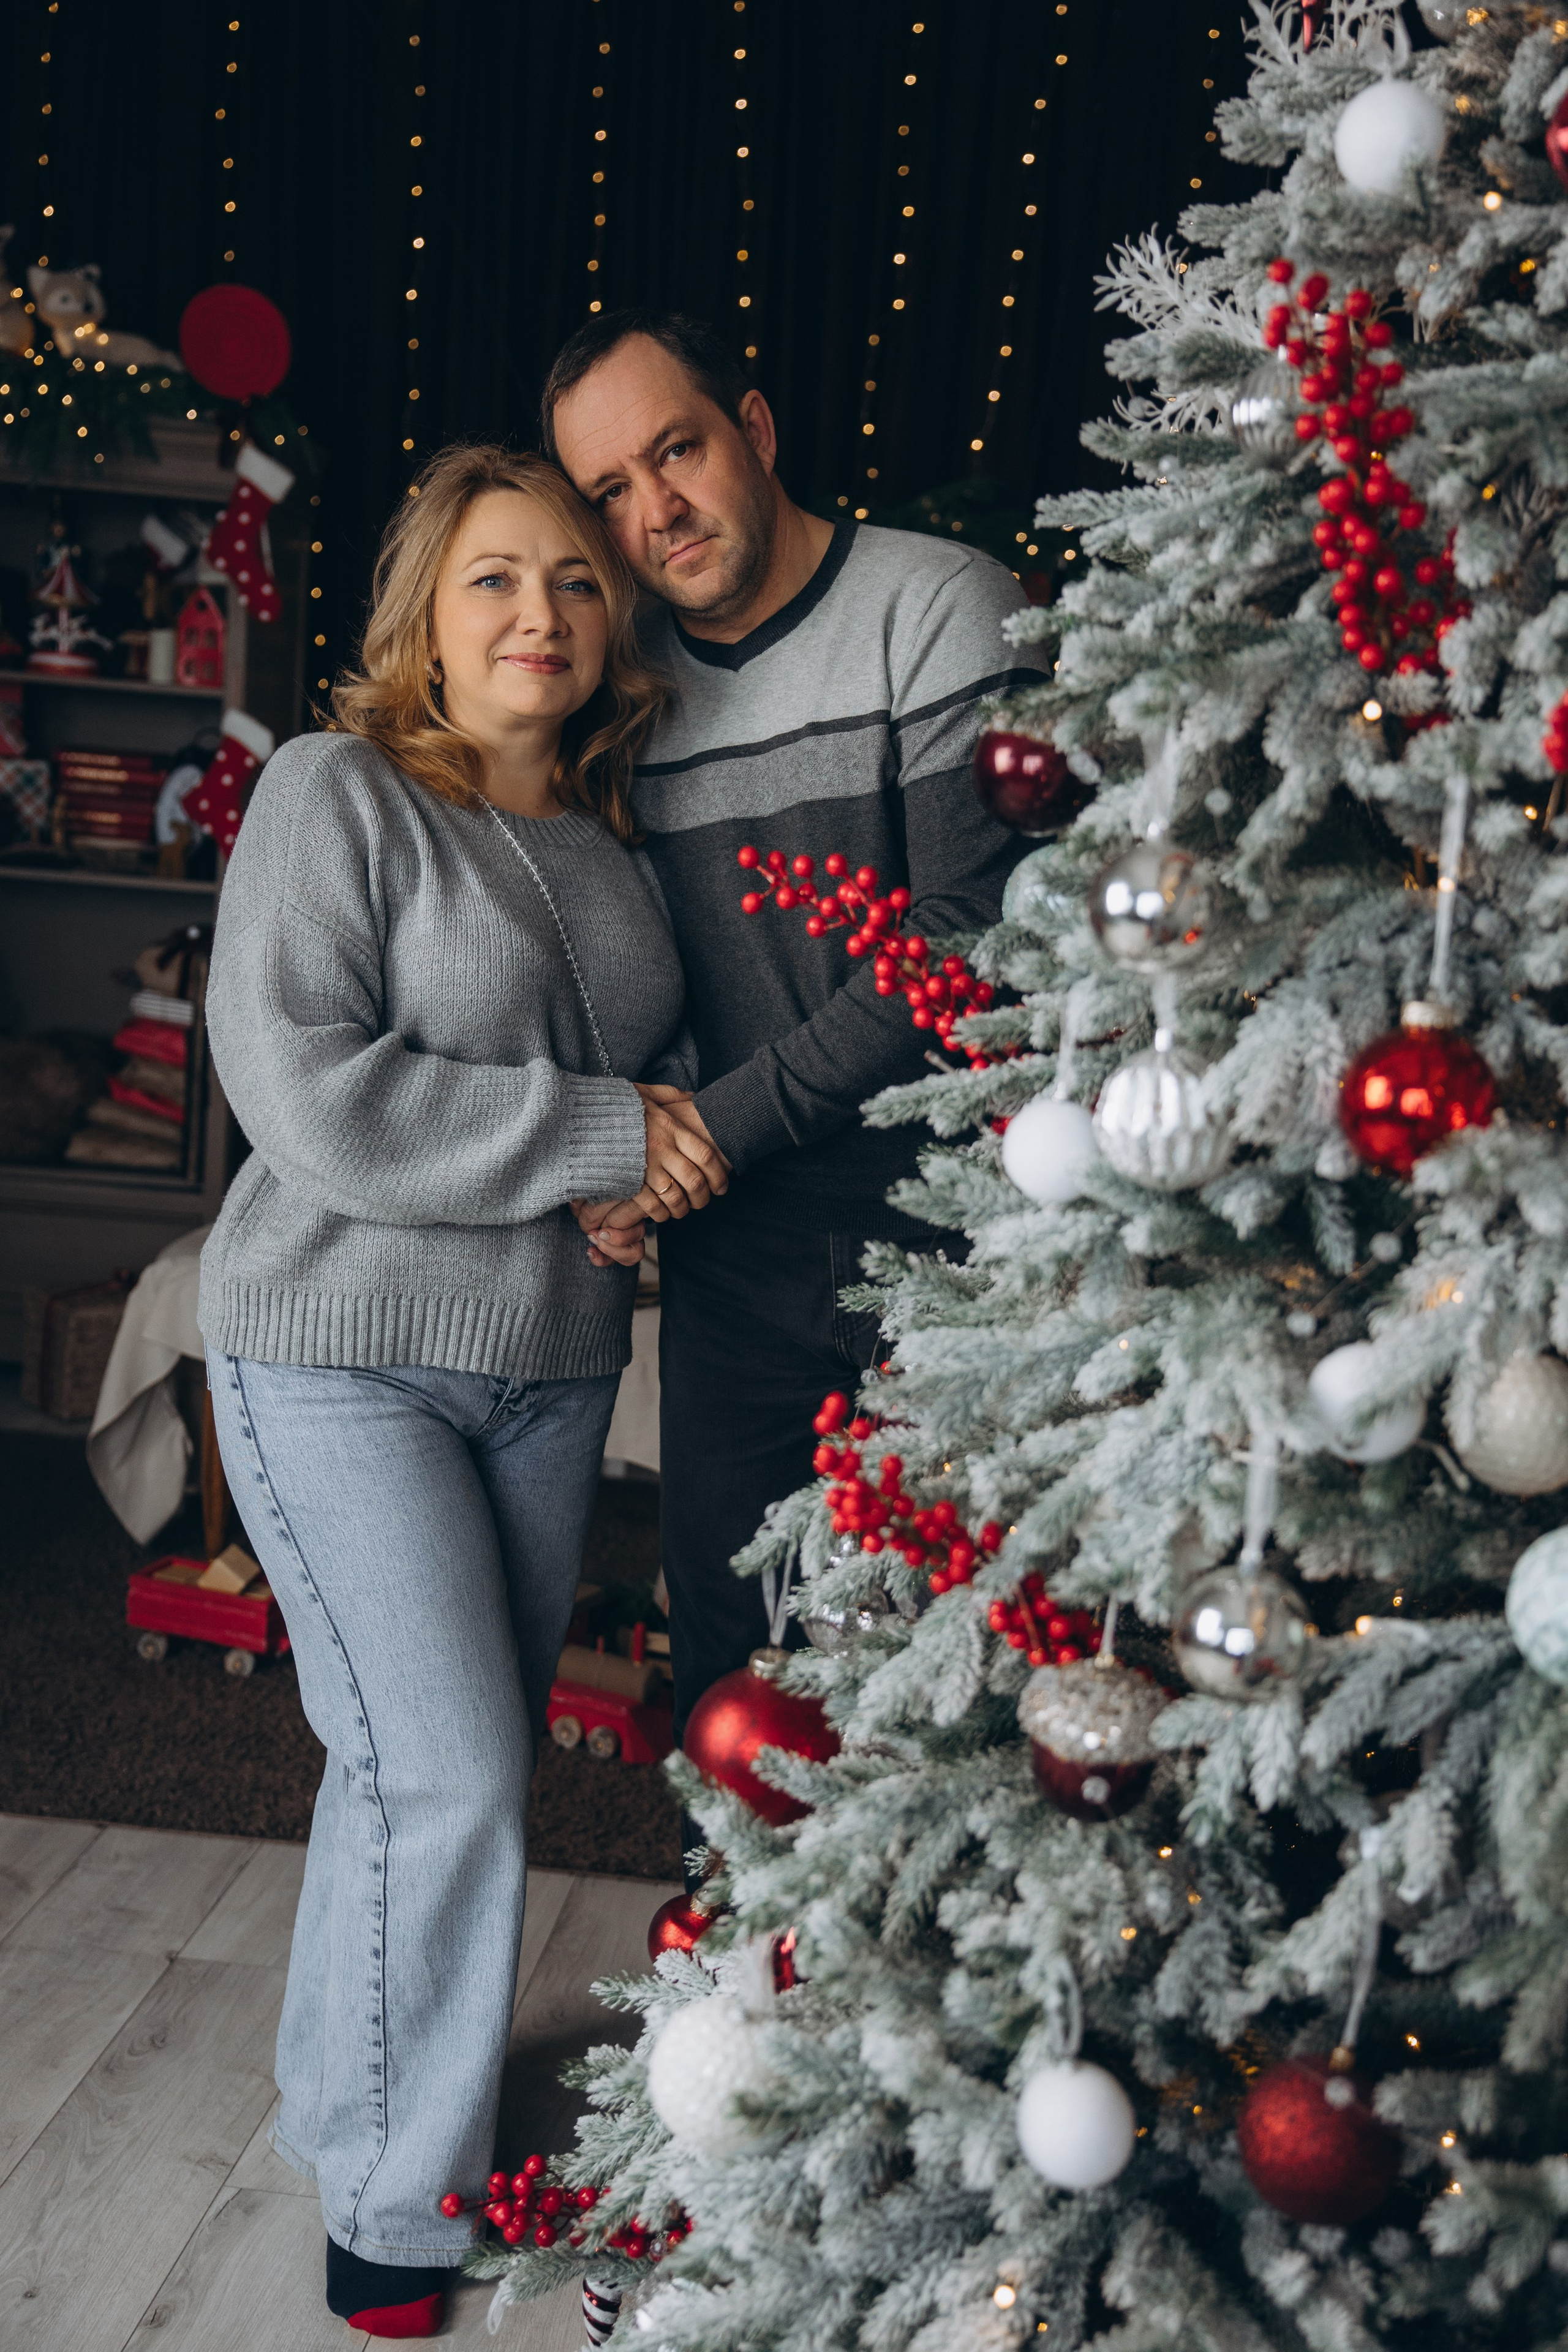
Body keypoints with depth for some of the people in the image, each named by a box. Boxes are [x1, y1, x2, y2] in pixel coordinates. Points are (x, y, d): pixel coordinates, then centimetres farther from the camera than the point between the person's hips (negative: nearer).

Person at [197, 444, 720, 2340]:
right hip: (343, 1352, -6)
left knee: (466, 1759, 14)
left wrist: (673, 1153, -1)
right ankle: (389, 2190, 12)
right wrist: (597, 1132, -19)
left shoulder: (609, 841, 10)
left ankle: (357, 2087, 34)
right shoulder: (336, 792, -9)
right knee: (447, 1769, -8)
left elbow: (660, 1065, 24)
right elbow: (302, 1088, -20)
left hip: (553, 1364, 6)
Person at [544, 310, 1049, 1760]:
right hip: (733, 1242, 5)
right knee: (729, 1660, 13)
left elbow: (970, 938, -17)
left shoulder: (943, 611, -8)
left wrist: (726, 1120, -17)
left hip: (940, 1218, -5)